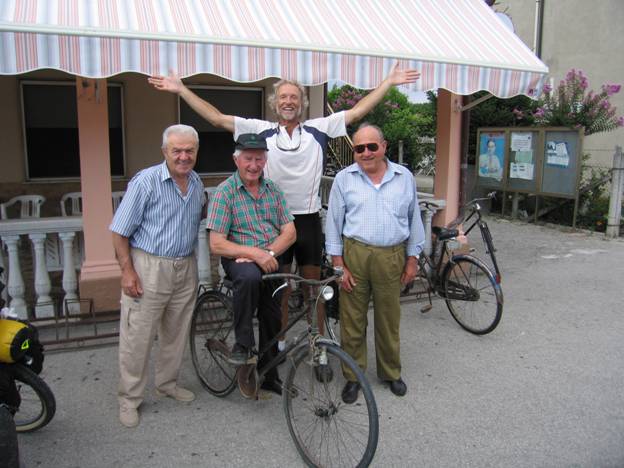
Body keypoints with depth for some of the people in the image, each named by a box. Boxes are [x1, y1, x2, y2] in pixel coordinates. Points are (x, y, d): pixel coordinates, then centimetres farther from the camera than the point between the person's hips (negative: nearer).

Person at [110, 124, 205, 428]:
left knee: (176, 333, 15)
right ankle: (129, 399, 17)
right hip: (148, 266, -6)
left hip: (186, 268, 6)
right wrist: (127, 271, -14)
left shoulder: (197, 184, 7)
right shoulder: (145, 182, -12)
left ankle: (167, 385, 34)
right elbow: (120, 231, -10)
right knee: (137, 336, 1)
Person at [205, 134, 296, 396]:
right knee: (250, 277, -38)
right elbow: (217, 245, -16)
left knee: (272, 318, 8)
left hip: (270, 262, 5)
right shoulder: (224, 193, -9)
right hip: (239, 259, -5)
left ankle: (269, 376, 29)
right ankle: (242, 344, -20)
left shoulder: (273, 190, 6)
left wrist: (269, 253, -17)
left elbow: (289, 232, 1)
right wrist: (256, 253, -27)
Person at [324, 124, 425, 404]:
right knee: (352, 320, 6)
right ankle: (353, 377, 23)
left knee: (389, 319, 13)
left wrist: (412, 259, 8)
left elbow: (414, 220, 12)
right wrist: (338, 265, -4)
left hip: (392, 257, 1)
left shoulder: (404, 177, 7)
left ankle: (391, 373, 32)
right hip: (354, 254, -1)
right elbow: (334, 223, 2)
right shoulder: (344, 179, 2)